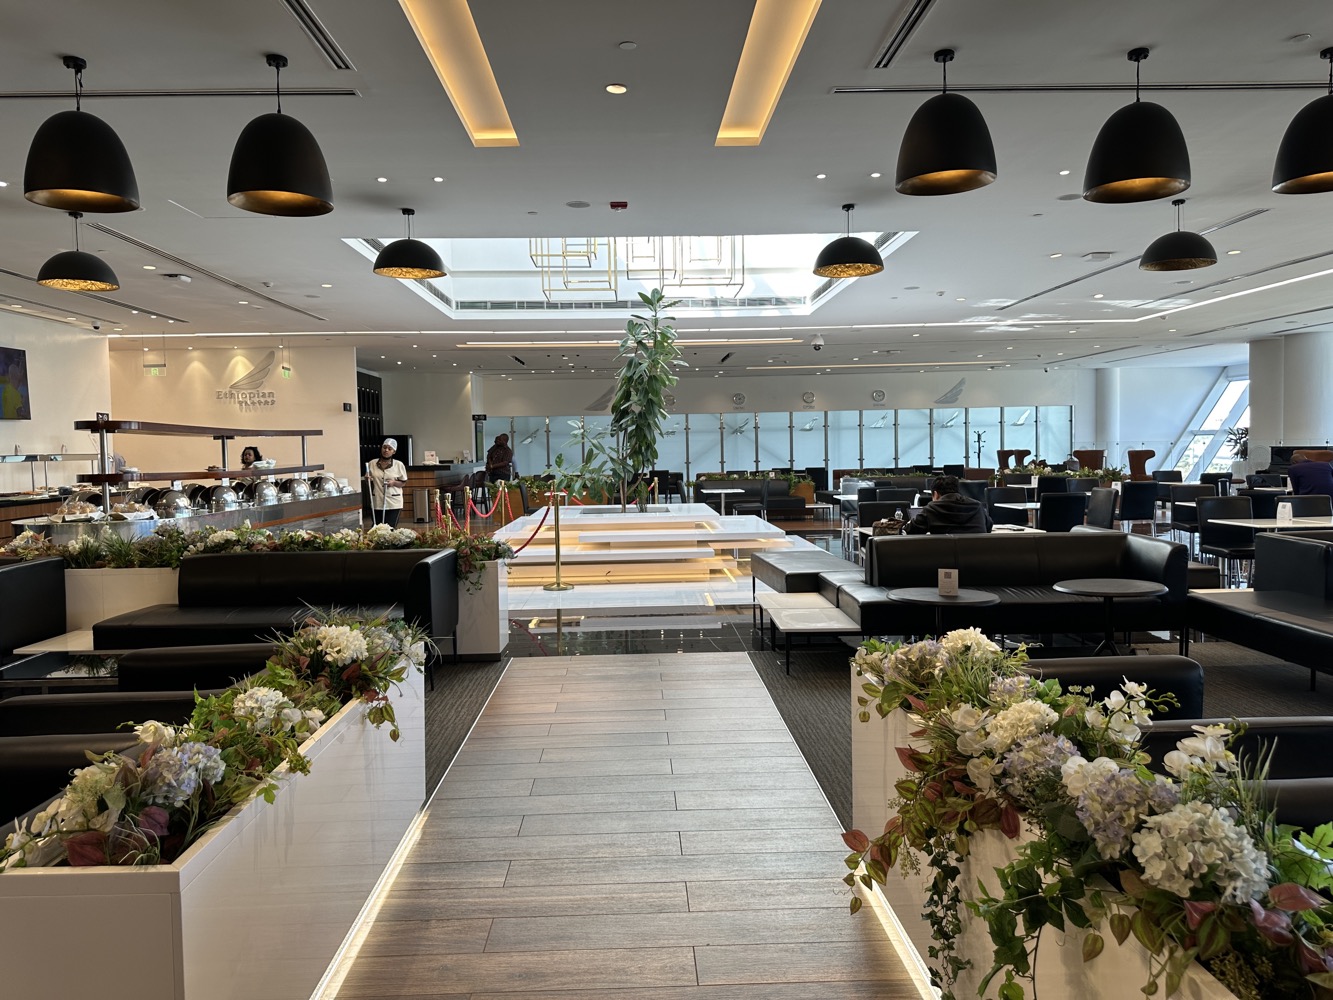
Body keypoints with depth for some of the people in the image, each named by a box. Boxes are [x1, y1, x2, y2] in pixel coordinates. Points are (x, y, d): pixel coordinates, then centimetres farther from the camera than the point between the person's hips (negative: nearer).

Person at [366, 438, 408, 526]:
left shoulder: (399, 465, -1)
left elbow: (403, 483, 5)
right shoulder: (372, 464, 6)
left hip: (394, 504, -2)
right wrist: (368, 479, -7)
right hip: (377, 503, 2)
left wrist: (394, 483, -14)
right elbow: (369, 482, 16)